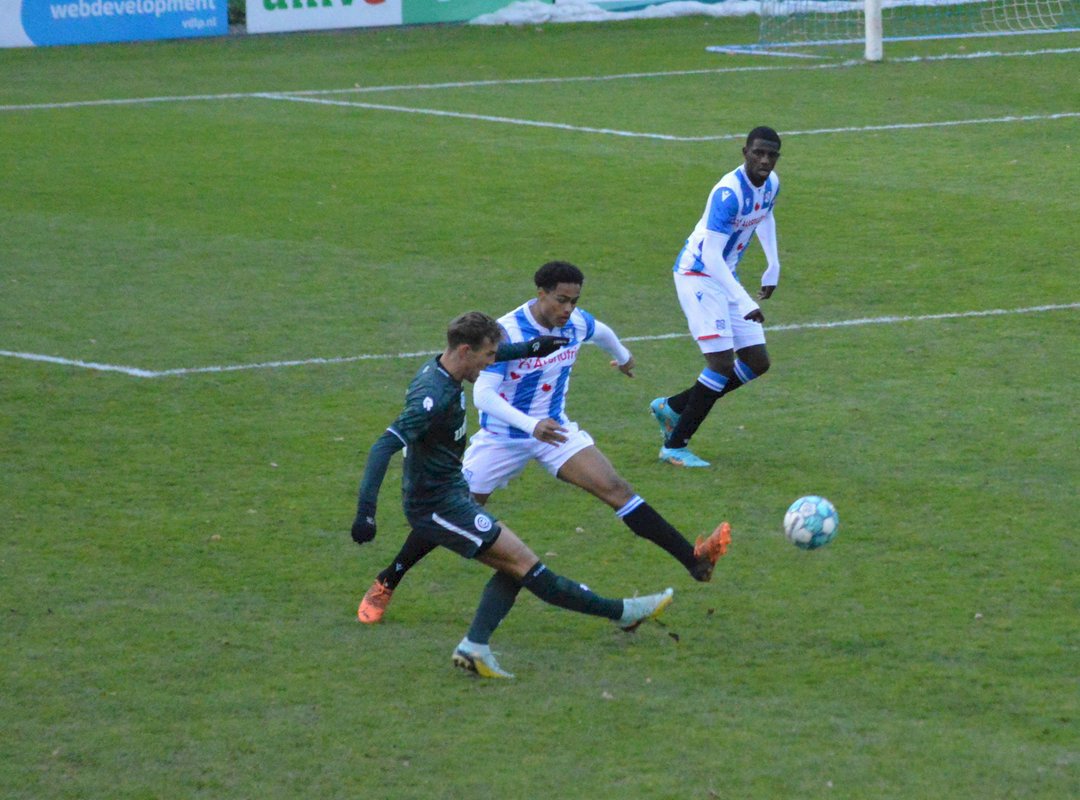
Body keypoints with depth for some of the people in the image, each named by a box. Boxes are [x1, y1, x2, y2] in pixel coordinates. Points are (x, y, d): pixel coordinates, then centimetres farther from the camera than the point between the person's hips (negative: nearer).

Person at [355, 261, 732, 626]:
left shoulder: (577, 323, -9)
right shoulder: (507, 332, -26)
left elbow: (602, 332, 18)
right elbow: (482, 394, -34)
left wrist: (622, 357, 38)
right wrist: (531, 425, -47)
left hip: (553, 430, 4)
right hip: (502, 438, -4)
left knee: (615, 488, -14)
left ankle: (694, 559, -22)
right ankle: (385, 585, 21)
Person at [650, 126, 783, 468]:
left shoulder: (770, 183, 0)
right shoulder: (729, 192, -28)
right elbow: (711, 255, -32)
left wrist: (773, 267, 20)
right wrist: (744, 302, -36)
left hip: (726, 277, 9)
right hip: (698, 275, -9)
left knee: (757, 362, 5)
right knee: (722, 363, -17)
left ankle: (672, 408, 19)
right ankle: (674, 447, -6)